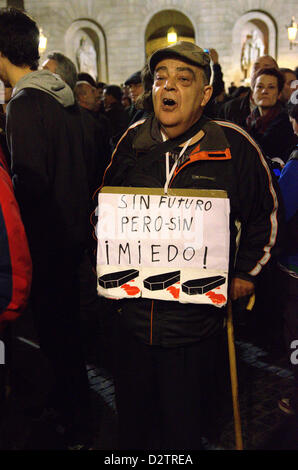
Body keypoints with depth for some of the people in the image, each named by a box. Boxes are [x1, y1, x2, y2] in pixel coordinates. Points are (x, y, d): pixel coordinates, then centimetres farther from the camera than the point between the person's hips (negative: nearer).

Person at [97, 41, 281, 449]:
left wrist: (246, 274, 2)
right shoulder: (133, 140, 0)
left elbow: (264, 215, 4)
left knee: (183, 428, 16)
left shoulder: (234, 146, -10)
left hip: (195, 321, -3)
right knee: (132, 420, 22)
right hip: (133, 311, 3)